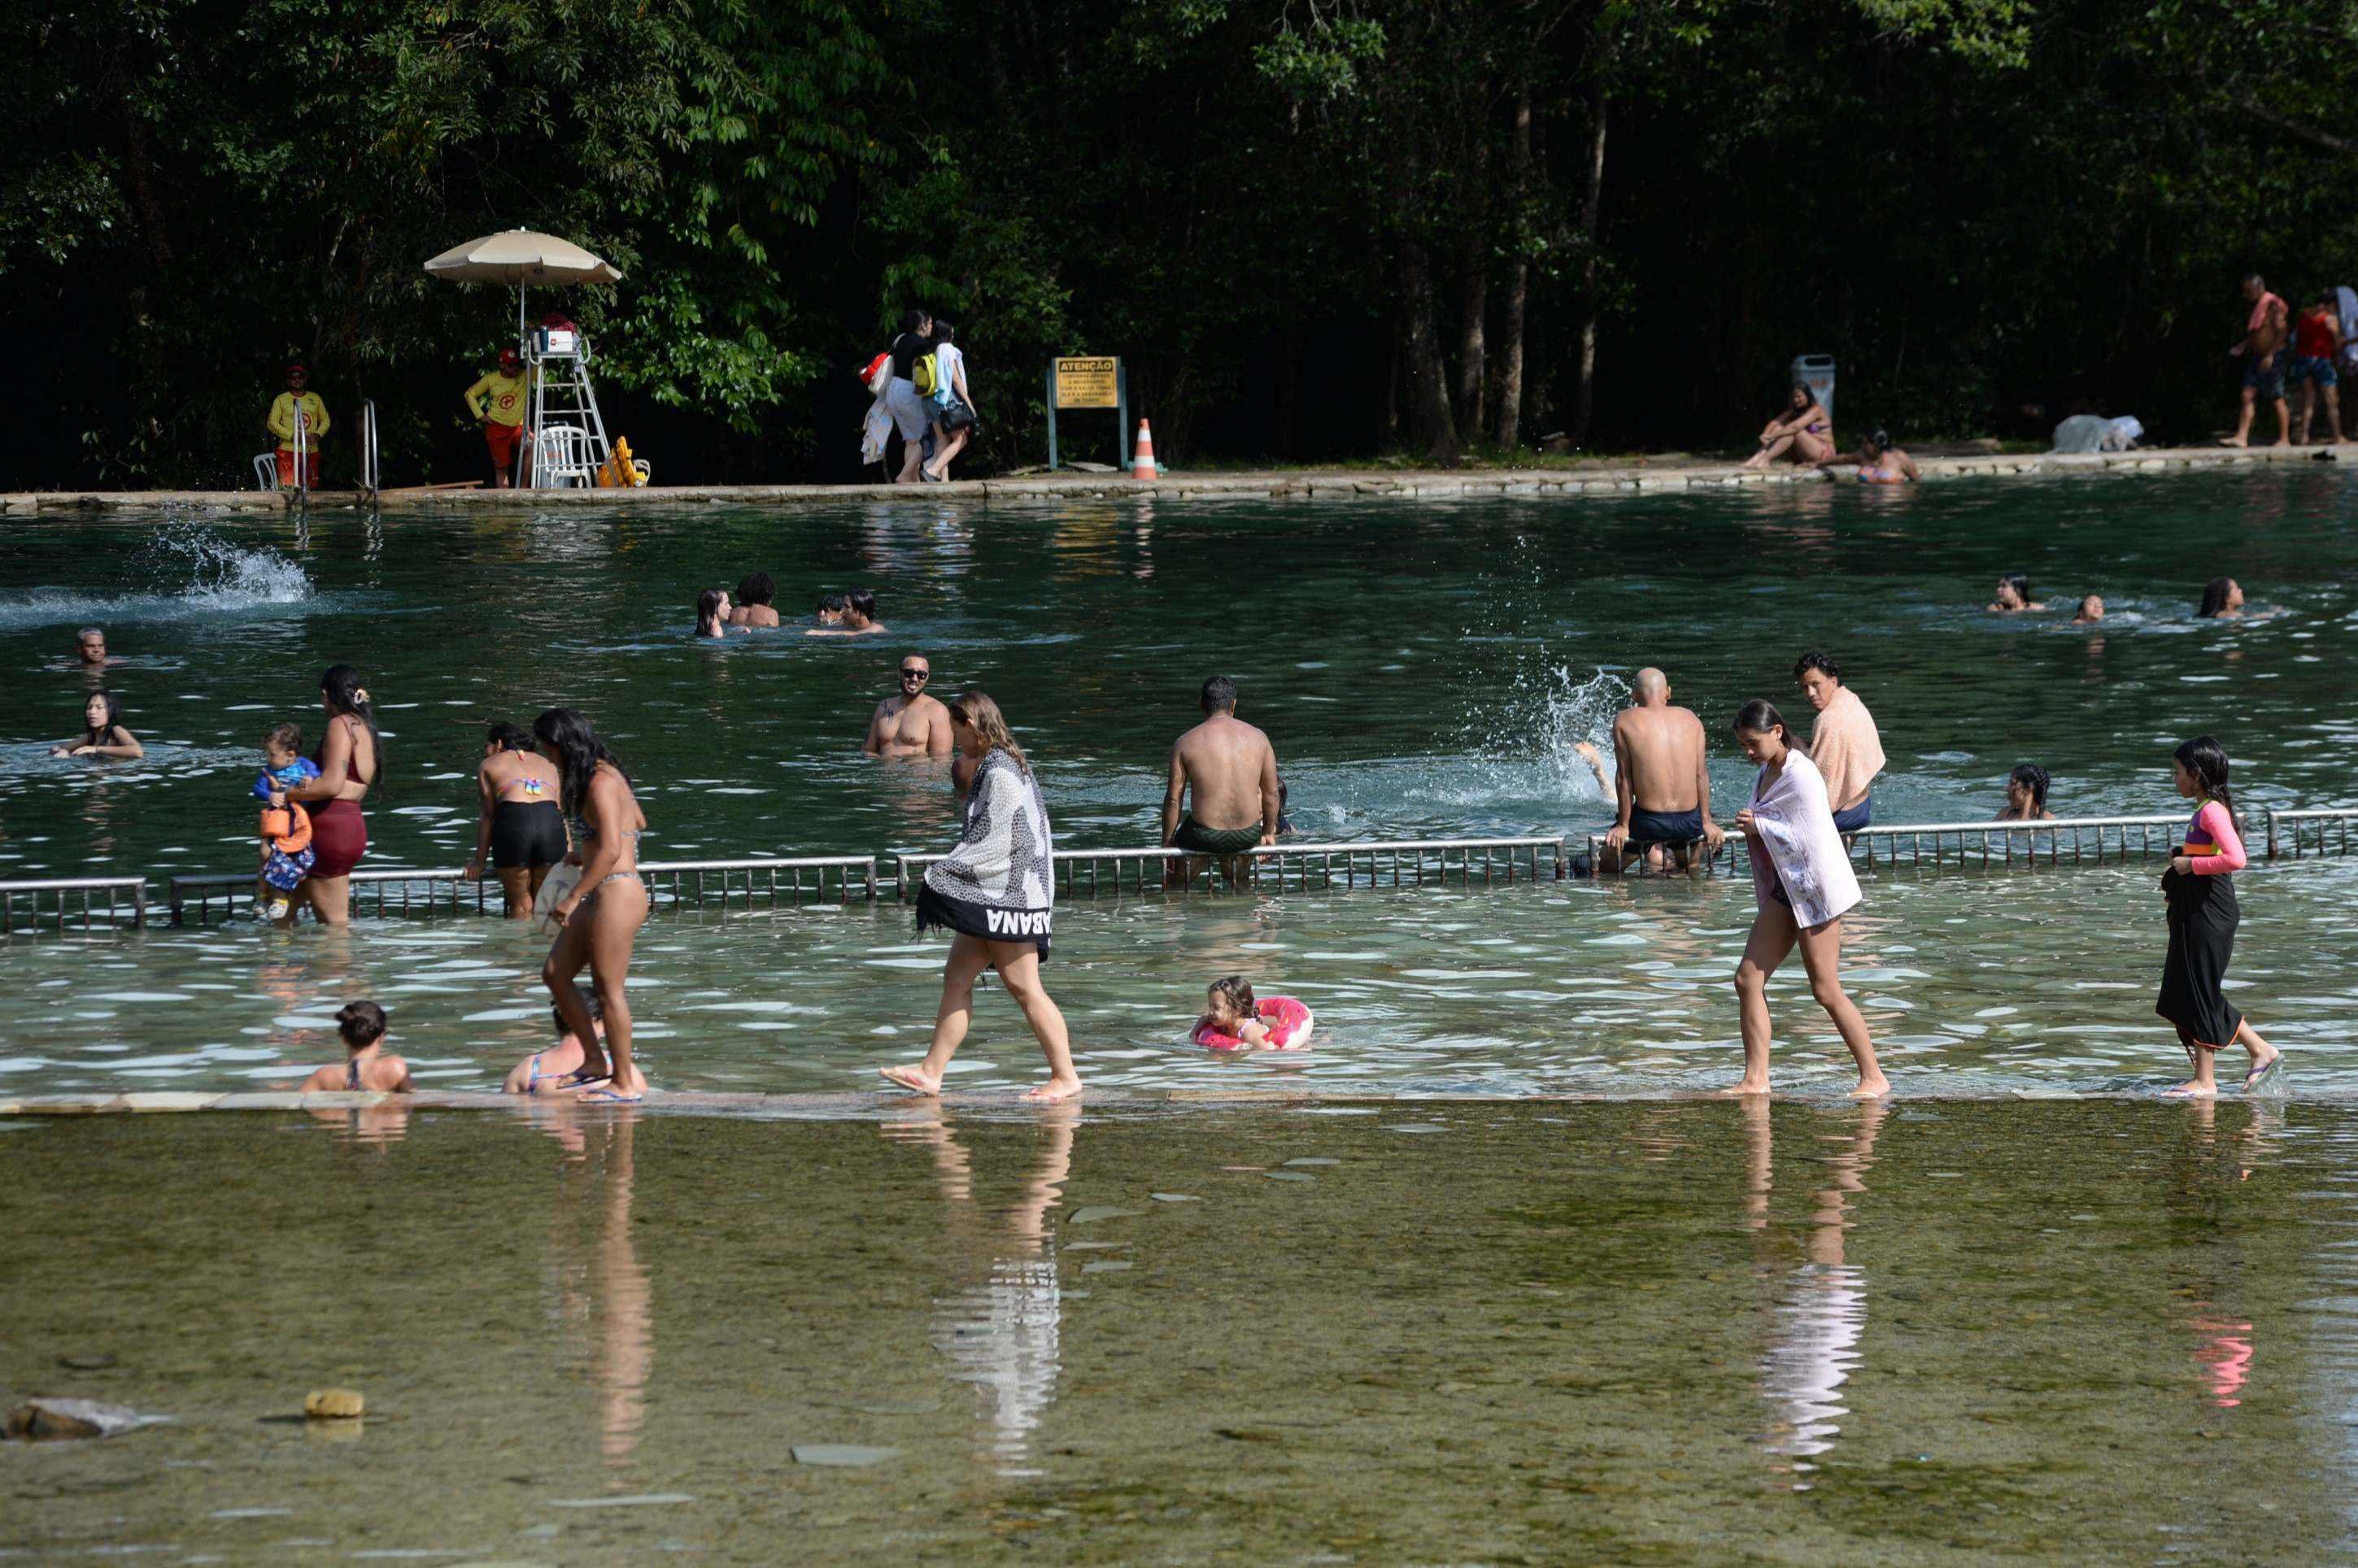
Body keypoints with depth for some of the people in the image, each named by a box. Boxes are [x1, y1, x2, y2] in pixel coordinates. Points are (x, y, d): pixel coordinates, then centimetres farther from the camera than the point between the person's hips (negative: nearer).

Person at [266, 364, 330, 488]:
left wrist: (317, 435, -3)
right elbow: (272, 423, -1)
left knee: (310, 488, 2)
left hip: (311, 452, 3)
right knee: (287, 487, -15)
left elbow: (325, 421, 19)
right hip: (288, 450, -3)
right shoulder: (281, 400, 5)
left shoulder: (315, 398, 16)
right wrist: (293, 436, -13)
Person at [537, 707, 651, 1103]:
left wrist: (572, 898, -23)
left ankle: (625, 1082, 5)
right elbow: (639, 822, 29)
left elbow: (611, 850, -25)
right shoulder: (607, 775, 14)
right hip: (598, 898, 10)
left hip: (617, 894, -10)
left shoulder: (600, 784, -16)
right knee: (555, 974, 12)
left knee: (608, 990, -3)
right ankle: (596, 1061, 19)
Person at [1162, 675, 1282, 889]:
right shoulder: (1257, 737, 0)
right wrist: (1269, 832, 21)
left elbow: (1173, 799, -4)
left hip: (1205, 837, -2)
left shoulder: (1185, 743, -6)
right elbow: (1271, 793, 6)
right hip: (1248, 836, 2)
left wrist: (1166, 843, 7)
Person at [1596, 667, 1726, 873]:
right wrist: (1706, 822, 13)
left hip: (1650, 821, -4)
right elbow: (1701, 774, 6)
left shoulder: (1625, 721, -3)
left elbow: (1623, 777, -3)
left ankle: (1652, 849, 3)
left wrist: (1623, 826, 3)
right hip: (1690, 823, 4)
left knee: (1606, 865, 19)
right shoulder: (1690, 719, 3)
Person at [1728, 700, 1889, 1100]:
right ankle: (1755, 1080, 5)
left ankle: (1874, 1077, 5)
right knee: (1748, 980, 3)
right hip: (1783, 887, 9)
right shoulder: (1766, 773, 10)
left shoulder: (1801, 776, -18)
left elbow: (1812, 839, -22)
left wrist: (1760, 826, -15)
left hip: (1814, 888, -9)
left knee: (1826, 991, -4)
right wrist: (1751, 827, 0)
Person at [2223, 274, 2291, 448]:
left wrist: (2270, 355, -25)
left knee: (2277, 399, -2)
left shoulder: (2273, 306, -12)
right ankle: (2241, 437, -7)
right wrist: (2241, 347, 10)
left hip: (2273, 357, -9)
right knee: (2248, 396, -2)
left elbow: (2281, 332, -18)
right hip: (2256, 356, 9)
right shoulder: (2256, 307, 15)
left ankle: (2284, 439, 5)